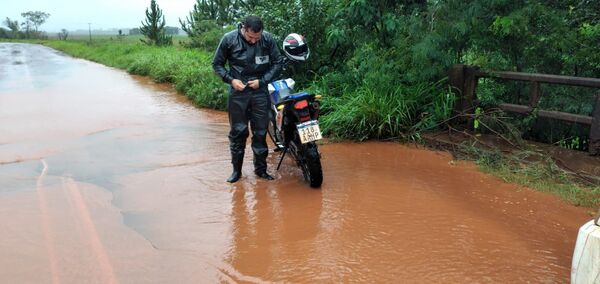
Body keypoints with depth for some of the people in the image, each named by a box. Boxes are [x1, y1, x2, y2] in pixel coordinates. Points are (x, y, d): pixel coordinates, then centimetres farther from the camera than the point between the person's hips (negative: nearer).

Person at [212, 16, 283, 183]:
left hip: (260, 91, 1)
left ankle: (260, 169, 20)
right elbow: (217, 64, 2)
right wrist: (231, 80, -12)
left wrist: (262, 80, -9)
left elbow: (277, 63, 2)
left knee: (260, 132, 7)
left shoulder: (268, 39, -6)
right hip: (238, 91, -1)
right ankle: (236, 170, 18)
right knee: (237, 132, 4)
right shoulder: (229, 39, -7)